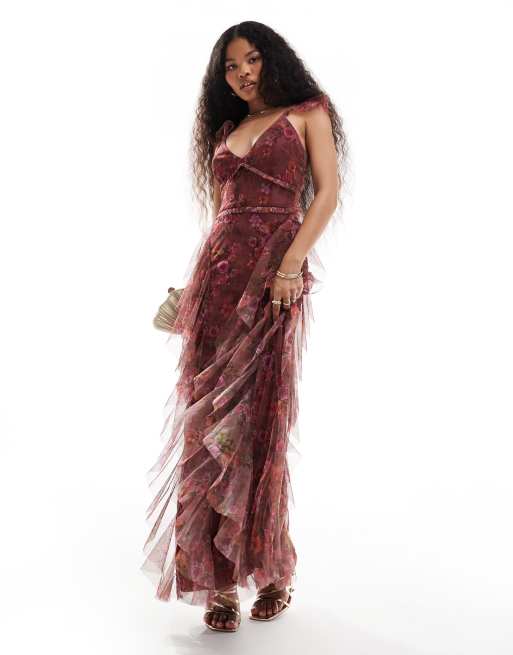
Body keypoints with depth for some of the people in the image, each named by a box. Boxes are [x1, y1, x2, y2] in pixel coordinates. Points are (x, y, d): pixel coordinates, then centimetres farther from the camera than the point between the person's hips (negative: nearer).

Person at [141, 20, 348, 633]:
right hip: (217, 273, 4)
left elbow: (327, 191, -3)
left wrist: (291, 266, -15)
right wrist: (194, 285, 13)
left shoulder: (307, 112, 8)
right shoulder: (225, 130, 22)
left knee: (259, 416, -4)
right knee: (207, 415, -2)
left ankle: (267, 565, 12)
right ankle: (218, 575, 4)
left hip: (274, 274, -4)